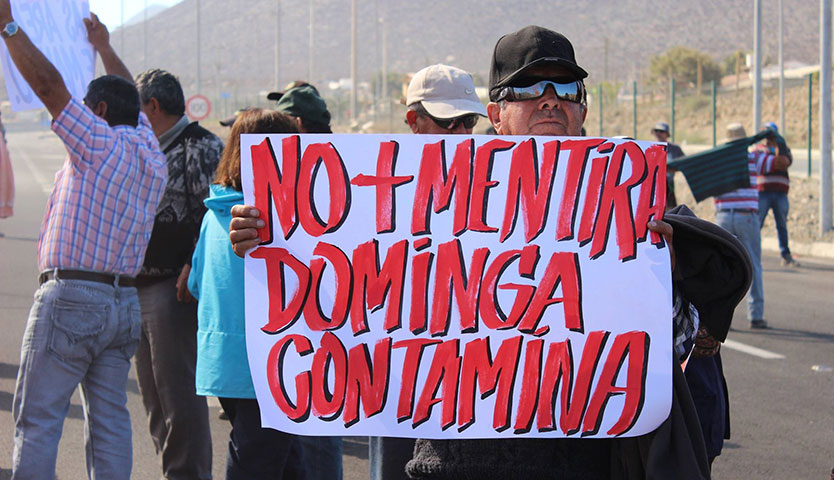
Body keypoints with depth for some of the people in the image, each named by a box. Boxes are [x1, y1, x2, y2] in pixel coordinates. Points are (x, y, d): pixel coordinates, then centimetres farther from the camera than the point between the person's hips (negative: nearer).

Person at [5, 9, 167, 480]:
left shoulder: (99, 144, -8)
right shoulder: (152, 155, 13)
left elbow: (48, 83, -12)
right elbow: (132, 99, 31)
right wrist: (104, 46, 44)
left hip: (70, 299, -7)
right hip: (126, 303, 7)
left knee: (38, 419, -5)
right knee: (110, 420, 7)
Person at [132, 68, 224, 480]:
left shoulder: (202, 148, -9)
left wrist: (195, 267, -23)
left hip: (176, 291, -10)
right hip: (140, 290, 10)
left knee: (180, 396, -9)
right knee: (155, 400, 13)